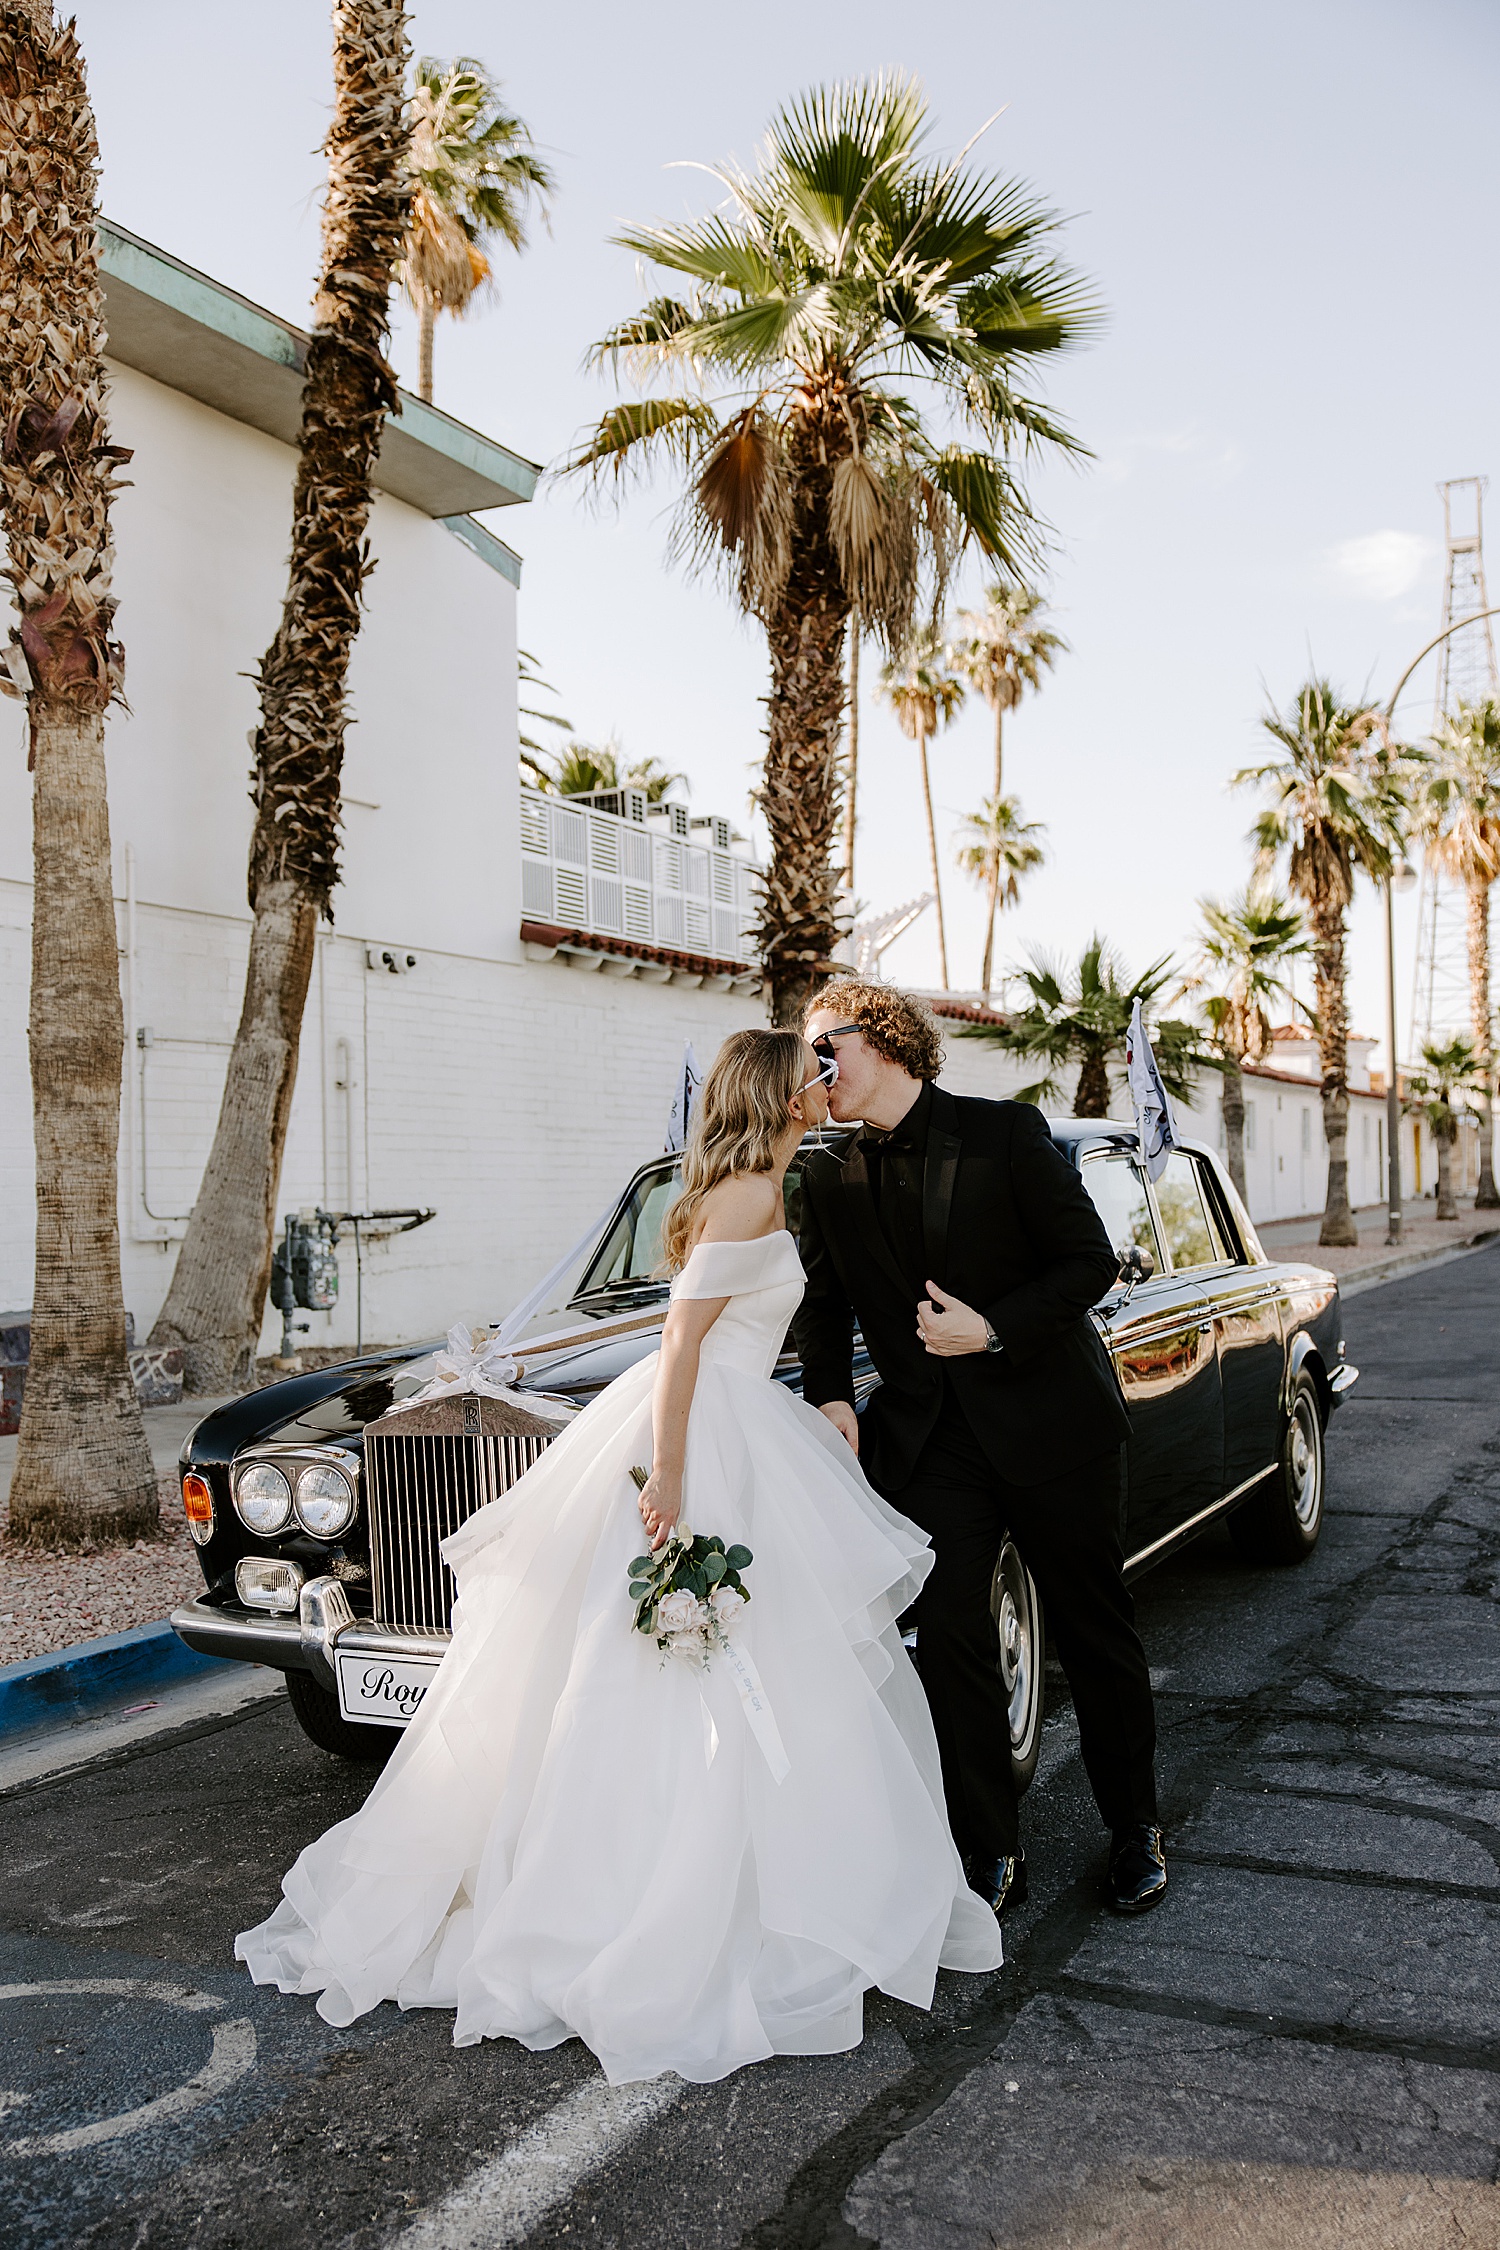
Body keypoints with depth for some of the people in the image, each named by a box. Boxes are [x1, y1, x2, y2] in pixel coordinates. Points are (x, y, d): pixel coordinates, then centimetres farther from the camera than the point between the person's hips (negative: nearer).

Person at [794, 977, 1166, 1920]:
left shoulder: (1008, 1133, -8)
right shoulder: (832, 1179, 5)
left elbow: (1092, 1261, -7)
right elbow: (827, 1302, 15)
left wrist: (994, 1329, -18)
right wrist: (831, 1395, -2)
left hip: (1050, 1422, -3)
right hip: (929, 1442, 3)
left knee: (1098, 1636, 9)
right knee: (950, 1641, -1)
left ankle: (1136, 1831, 29)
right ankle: (992, 1856, 16)